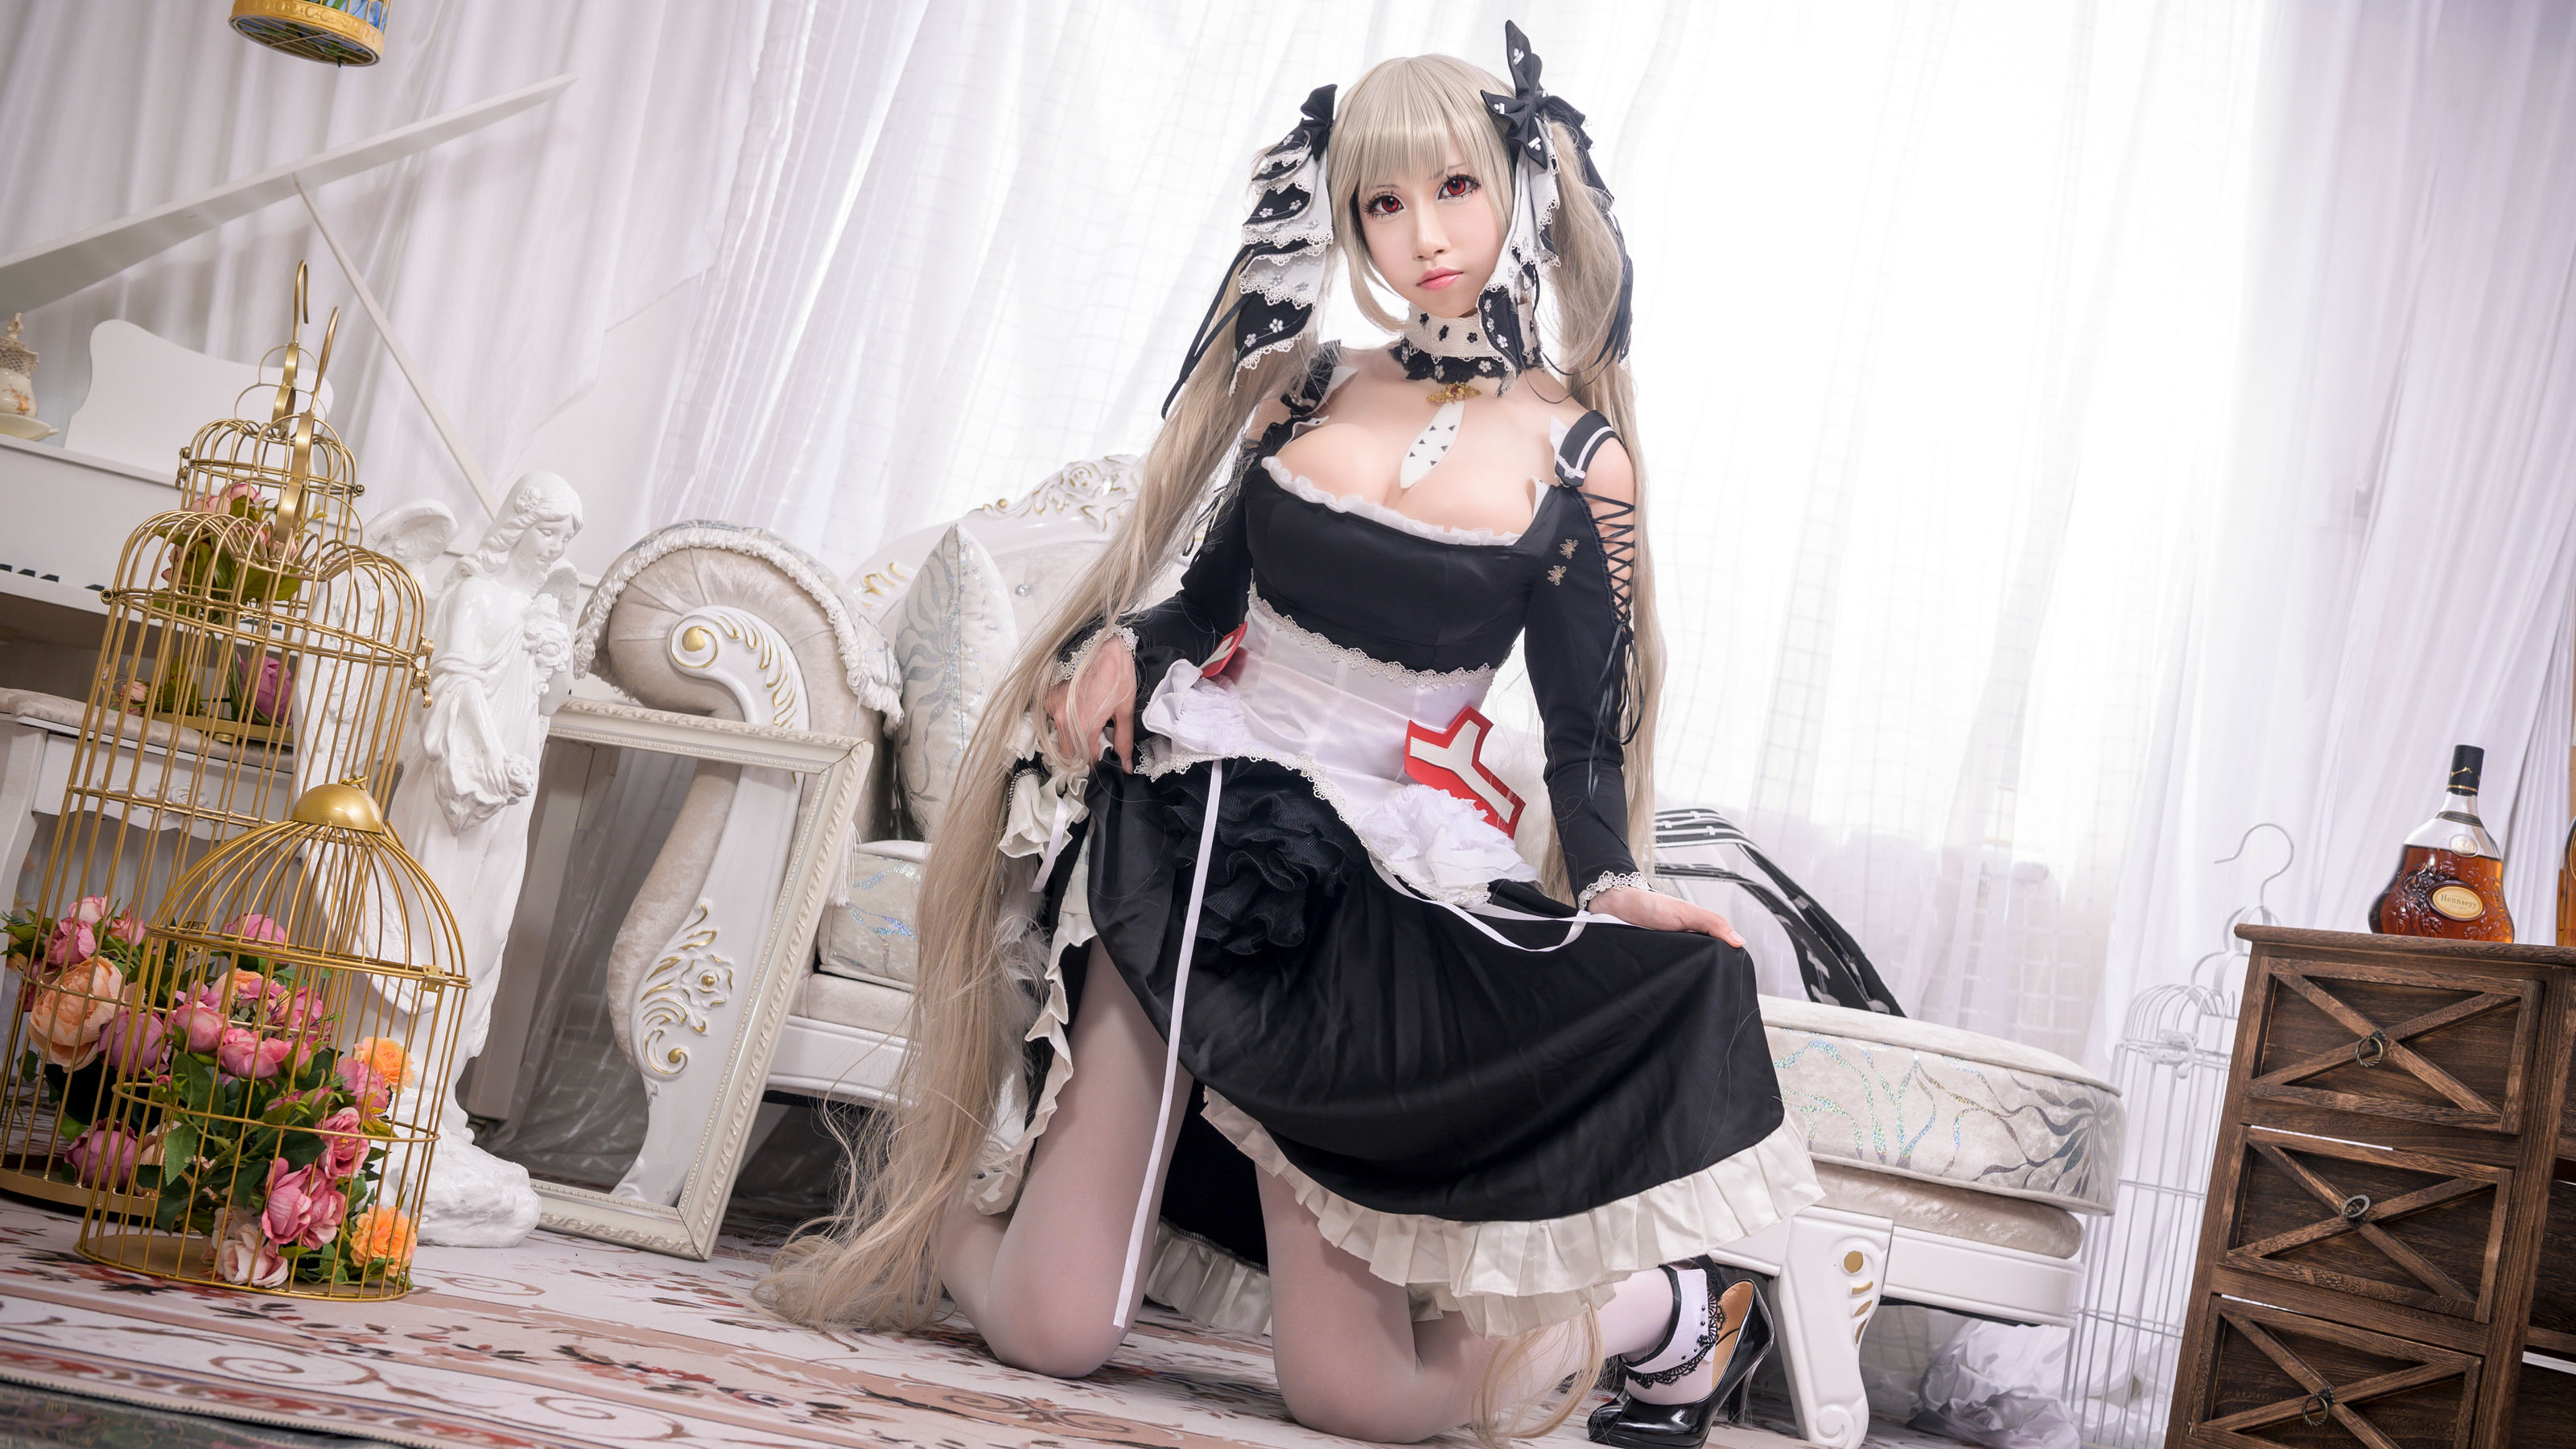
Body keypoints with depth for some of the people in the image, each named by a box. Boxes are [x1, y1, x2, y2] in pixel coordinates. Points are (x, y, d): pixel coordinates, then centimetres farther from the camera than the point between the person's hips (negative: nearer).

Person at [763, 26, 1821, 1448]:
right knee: (1048, 1331, -3)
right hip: (1194, 833, 3)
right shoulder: (1311, 388, 6)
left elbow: (1585, 728, 0)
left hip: (1382, 891, -2)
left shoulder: (1577, 453, -2)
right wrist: (1125, 643, -6)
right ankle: (938, 1210, 33)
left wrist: (1610, 883, -18)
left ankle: (1659, 1310, 20)